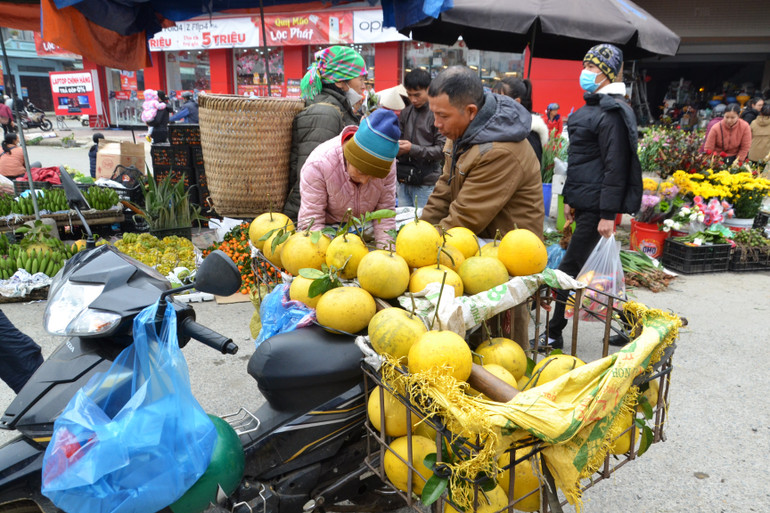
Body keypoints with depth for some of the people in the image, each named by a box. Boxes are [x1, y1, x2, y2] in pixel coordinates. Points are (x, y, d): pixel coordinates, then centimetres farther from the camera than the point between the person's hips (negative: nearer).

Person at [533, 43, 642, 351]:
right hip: (583, 202, 10)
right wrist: (570, 199, 21)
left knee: (569, 268, -5)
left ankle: (554, 335, 5)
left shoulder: (612, 112, -12)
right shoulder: (591, 107, 17)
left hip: (596, 206, -10)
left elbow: (615, 167, -18)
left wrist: (608, 213, -20)